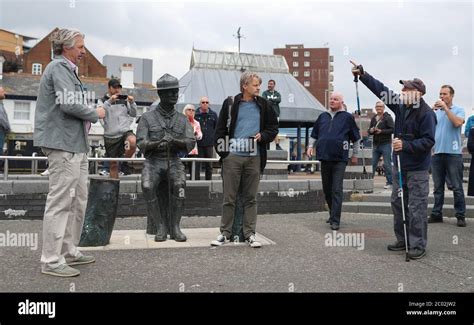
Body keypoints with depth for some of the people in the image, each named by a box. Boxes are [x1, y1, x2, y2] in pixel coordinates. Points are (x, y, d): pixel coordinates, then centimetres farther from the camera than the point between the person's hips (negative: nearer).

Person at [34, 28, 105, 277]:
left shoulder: (67, 69, 22)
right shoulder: (59, 67, -9)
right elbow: (69, 104, -20)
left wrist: (88, 116, 9)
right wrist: (95, 113, -6)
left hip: (76, 144, 10)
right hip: (63, 144, -10)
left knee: (78, 200, 14)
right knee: (61, 201, -7)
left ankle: (69, 251, 24)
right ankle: (51, 260, 1)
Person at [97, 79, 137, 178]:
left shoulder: (124, 100, 12)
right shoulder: (102, 101, 5)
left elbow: (133, 114, 9)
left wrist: (132, 103, -9)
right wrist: (109, 101, -26)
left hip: (125, 132, 1)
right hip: (110, 136, 0)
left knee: (133, 142, -34)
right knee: (113, 164, 6)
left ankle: (125, 162, -10)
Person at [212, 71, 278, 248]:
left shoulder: (263, 105, 8)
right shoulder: (230, 103, 3)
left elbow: (273, 127, 14)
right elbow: (220, 129, 4)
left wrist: (263, 136, -5)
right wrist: (222, 151, -3)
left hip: (254, 157, 2)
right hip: (233, 156, -2)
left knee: (251, 198, 7)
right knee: (229, 198, 3)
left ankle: (250, 234, 15)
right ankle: (225, 233, 14)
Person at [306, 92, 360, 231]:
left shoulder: (347, 117, 2)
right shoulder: (323, 116, 13)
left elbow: (356, 137, 9)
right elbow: (314, 134, 22)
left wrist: (355, 154, 10)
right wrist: (311, 146, 8)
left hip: (340, 158, -5)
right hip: (325, 157, 5)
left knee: (337, 190, -9)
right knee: (327, 189, 12)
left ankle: (335, 220, -7)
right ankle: (333, 213, 30)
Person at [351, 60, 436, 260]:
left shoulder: (426, 113, -16)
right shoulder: (401, 106, 5)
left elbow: (428, 141, -20)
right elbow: (381, 90, 9)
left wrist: (406, 145, -28)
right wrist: (362, 74, 6)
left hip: (417, 169, -8)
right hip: (400, 165, 8)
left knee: (416, 208, -2)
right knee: (397, 203, 14)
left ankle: (418, 246, 9)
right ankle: (402, 240, 27)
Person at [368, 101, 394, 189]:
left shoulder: (388, 118, -4)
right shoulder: (373, 119, 15)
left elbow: (392, 129, -12)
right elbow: (369, 131, 18)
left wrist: (381, 131, -21)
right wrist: (371, 130, -5)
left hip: (386, 144, -5)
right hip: (376, 144, 5)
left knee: (387, 164, -3)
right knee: (372, 164, 4)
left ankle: (389, 182, 6)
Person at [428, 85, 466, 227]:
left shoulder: (458, 110, 5)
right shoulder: (435, 112, 13)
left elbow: (457, 122, -15)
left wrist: (445, 107, -12)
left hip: (453, 153, -3)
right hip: (437, 153, 4)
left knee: (457, 187, 0)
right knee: (438, 187, 8)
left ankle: (460, 215, 5)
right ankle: (436, 214, 14)